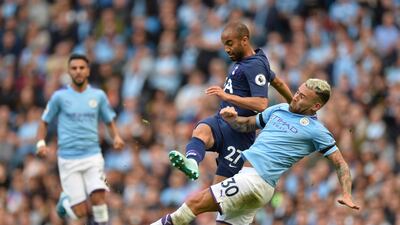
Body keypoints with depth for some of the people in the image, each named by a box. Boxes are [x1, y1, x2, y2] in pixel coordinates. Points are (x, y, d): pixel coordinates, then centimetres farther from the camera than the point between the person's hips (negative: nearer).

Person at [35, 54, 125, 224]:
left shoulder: (98, 96, 6)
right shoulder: (60, 97, 1)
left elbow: (110, 121, 16)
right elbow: (44, 122, 9)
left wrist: (116, 137, -4)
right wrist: (41, 143, -8)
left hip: (93, 155, 1)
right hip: (68, 158, -1)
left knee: (98, 197, -21)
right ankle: (66, 200, 29)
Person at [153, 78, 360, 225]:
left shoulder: (316, 131, -3)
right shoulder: (279, 109, 18)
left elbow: (340, 163, 0)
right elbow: (247, 125, 27)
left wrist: (346, 195, -14)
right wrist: (231, 118, 5)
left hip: (256, 180, -9)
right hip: (246, 175, 9)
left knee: (194, 203, -16)